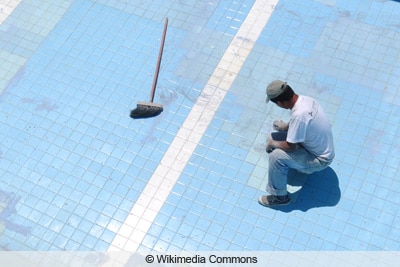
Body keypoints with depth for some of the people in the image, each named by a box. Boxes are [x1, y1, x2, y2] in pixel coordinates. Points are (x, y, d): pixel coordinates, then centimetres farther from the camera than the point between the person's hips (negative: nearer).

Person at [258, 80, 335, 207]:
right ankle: (302, 166, 28)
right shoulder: (304, 99, -9)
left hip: (320, 160, -9)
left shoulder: (299, 114, -35)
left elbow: (290, 147, -25)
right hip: (322, 148, 9)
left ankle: (279, 197, -3)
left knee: (276, 156, -22)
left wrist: (272, 143, -9)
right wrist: (286, 126, 12)